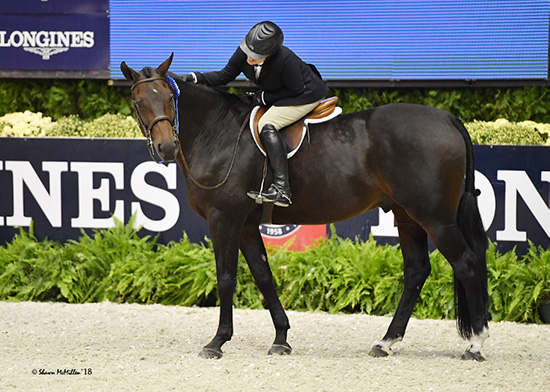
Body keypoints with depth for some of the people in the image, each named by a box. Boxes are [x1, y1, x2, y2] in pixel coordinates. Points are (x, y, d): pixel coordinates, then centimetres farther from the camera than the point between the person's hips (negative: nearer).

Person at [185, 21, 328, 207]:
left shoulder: (285, 60, -38)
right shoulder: (243, 54, -19)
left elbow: (296, 90, -24)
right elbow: (225, 76, -5)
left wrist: (264, 97, -21)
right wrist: (197, 78, -19)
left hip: (305, 94, -9)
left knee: (267, 125, -26)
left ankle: (281, 189, -34)